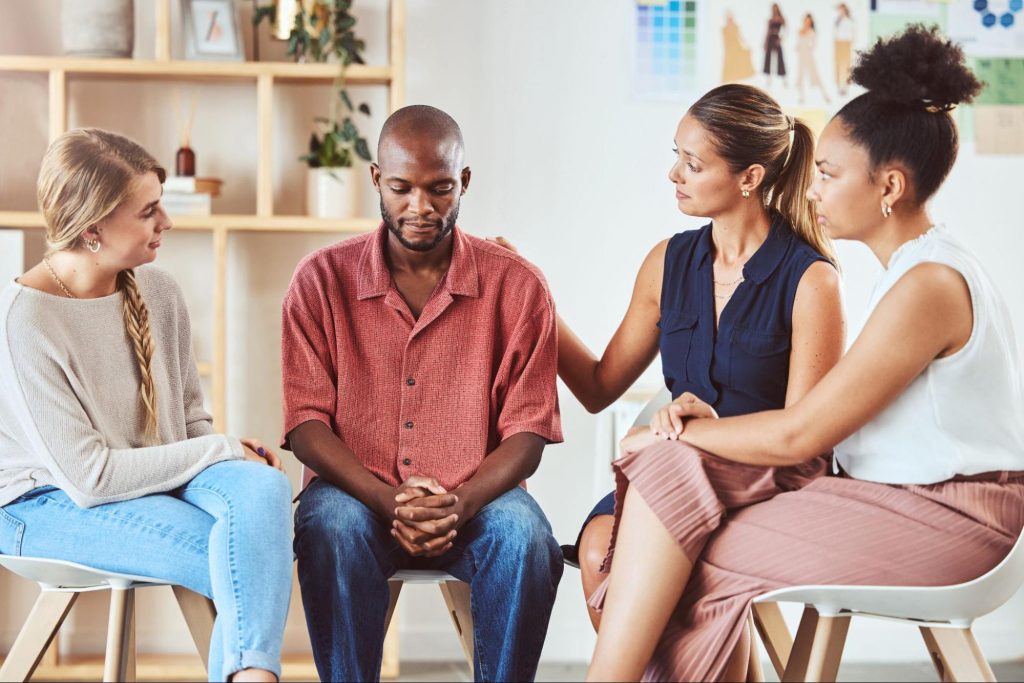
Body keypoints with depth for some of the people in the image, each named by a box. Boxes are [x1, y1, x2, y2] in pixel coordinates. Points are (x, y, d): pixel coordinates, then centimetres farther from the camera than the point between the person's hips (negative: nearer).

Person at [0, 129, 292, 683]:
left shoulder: (158, 291, 2)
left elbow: (189, 415, 13)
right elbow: (88, 477, -20)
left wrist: (231, 452, -11)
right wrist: (218, 451, -16)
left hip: (156, 478, 6)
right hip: (50, 505, -6)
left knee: (264, 488, -29)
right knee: (250, 563, -29)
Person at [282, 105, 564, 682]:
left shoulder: (517, 286, 1)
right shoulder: (323, 280, 1)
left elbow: (528, 429, -1)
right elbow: (306, 422, -3)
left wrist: (461, 503, -20)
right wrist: (389, 502, -20)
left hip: (475, 499, 1)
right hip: (359, 494, 0)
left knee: (527, 537, -30)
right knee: (332, 527, -33)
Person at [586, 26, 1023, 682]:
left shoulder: (928, 286, -18)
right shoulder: (926, 269, 14)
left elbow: (797, 436, -17)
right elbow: (832, 416, 10)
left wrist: (679, 431, -3)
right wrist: (705, 426, -1)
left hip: (939, 518, -9)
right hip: (902, 496, 9)